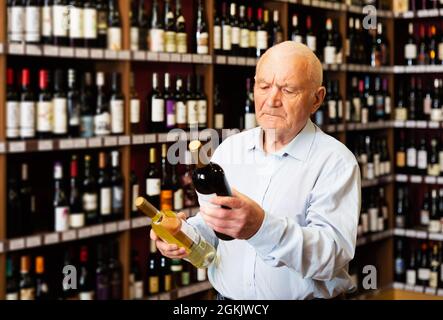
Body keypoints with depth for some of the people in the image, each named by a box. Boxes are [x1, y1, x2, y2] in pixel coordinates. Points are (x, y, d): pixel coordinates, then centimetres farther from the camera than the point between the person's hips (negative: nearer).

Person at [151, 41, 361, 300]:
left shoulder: (336, 162, -7)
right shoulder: (229, 148, 9)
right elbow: (210, 227, 13)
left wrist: (263, 227, -31)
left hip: (306, 297, -4)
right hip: (226, 297, 4)